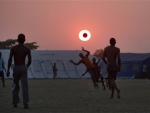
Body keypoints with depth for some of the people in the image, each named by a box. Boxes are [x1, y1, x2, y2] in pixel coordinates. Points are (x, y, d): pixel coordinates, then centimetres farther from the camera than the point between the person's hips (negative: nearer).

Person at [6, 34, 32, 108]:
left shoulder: (13, 48, -1)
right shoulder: (27, 49, 1)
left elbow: (10, 59, -11)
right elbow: (30, 61, 3)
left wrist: (8, 70, -13)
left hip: (16, 69, 1)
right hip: (23, 68, -1)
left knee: (15, 86, 18)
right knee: (24, 86, -6)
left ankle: (15, 102, 15)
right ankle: (25, 103, -20)